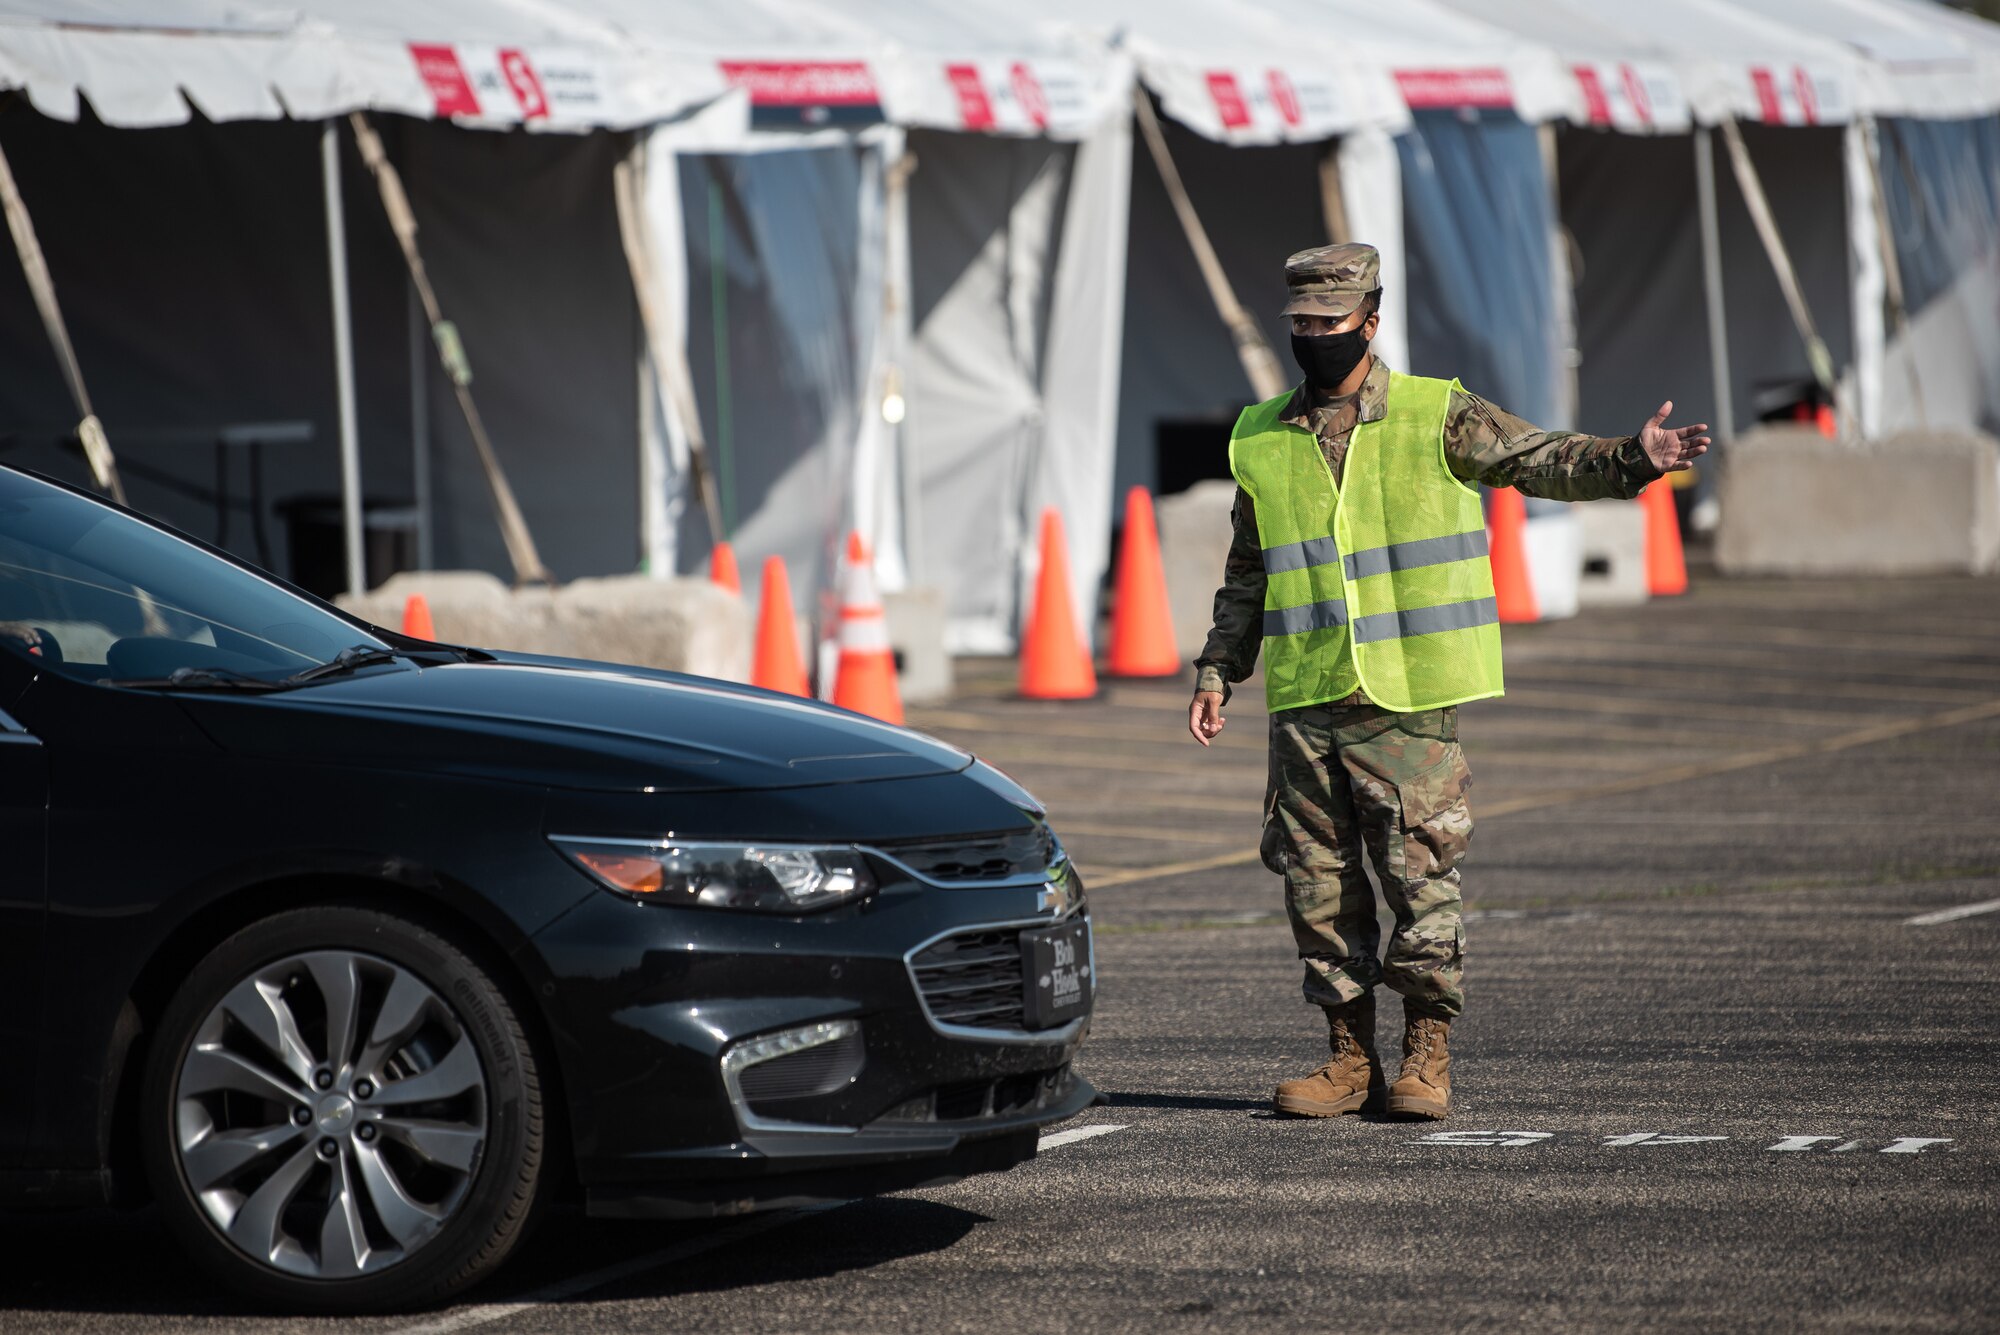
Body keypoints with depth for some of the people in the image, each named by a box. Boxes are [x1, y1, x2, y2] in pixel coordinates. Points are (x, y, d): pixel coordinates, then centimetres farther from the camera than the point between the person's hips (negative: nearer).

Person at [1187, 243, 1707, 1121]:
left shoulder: (1437, 419, 0)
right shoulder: (1262, 442, 11)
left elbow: (1543, 462, -8)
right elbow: (1246, 576, 20)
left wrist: (1633, 458, -24)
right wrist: (1218, 670, 13)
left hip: (1408, 703, -4)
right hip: (1303, 705, 4)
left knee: (1420, 875, -4)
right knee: (1317, 884, 5)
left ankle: (1427, 1054, 8)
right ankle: (1349, 1056, 14)